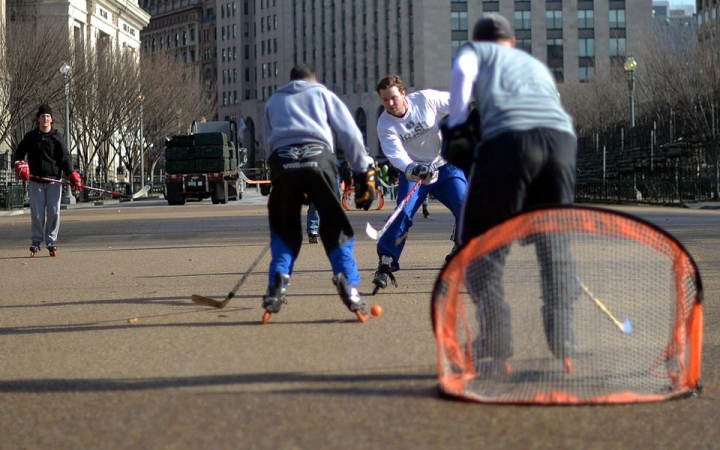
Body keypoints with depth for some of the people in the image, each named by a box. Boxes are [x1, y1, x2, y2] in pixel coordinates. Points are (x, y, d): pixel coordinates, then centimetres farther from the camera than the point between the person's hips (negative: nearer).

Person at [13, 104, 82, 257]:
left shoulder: (57, 137, 2)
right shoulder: (31, 136, 5)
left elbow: (65, 158, -2)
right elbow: (19, 152, 14)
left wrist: (72, 176, -13)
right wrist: (20, 166, -4)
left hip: (54, 180, 0)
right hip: (35, 180, 0)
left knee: (54, 211, -2)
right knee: (37, 212, -1)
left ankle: (51, 241, 7)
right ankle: (36, 241, 9)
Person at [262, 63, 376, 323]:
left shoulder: (274, 101, 33)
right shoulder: (322, 93, 25)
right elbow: (350, 134, 13)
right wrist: (363, 173, 12)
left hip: (282, 162, 2)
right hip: (317, 157, -2)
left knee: (284, 230, 17)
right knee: (335, 227, 8)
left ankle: (277, 288, 2)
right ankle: (348, 285, -8)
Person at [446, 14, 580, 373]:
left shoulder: (474, 51, 28)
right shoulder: (538, 65, 41)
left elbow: (462, 70, 5)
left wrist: (455, 125, 6)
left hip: (509, 137, -4)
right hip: (561, 137, 4)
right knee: (554, 243, 15)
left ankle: (496, 350, -6)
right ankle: (562, 349, 7)